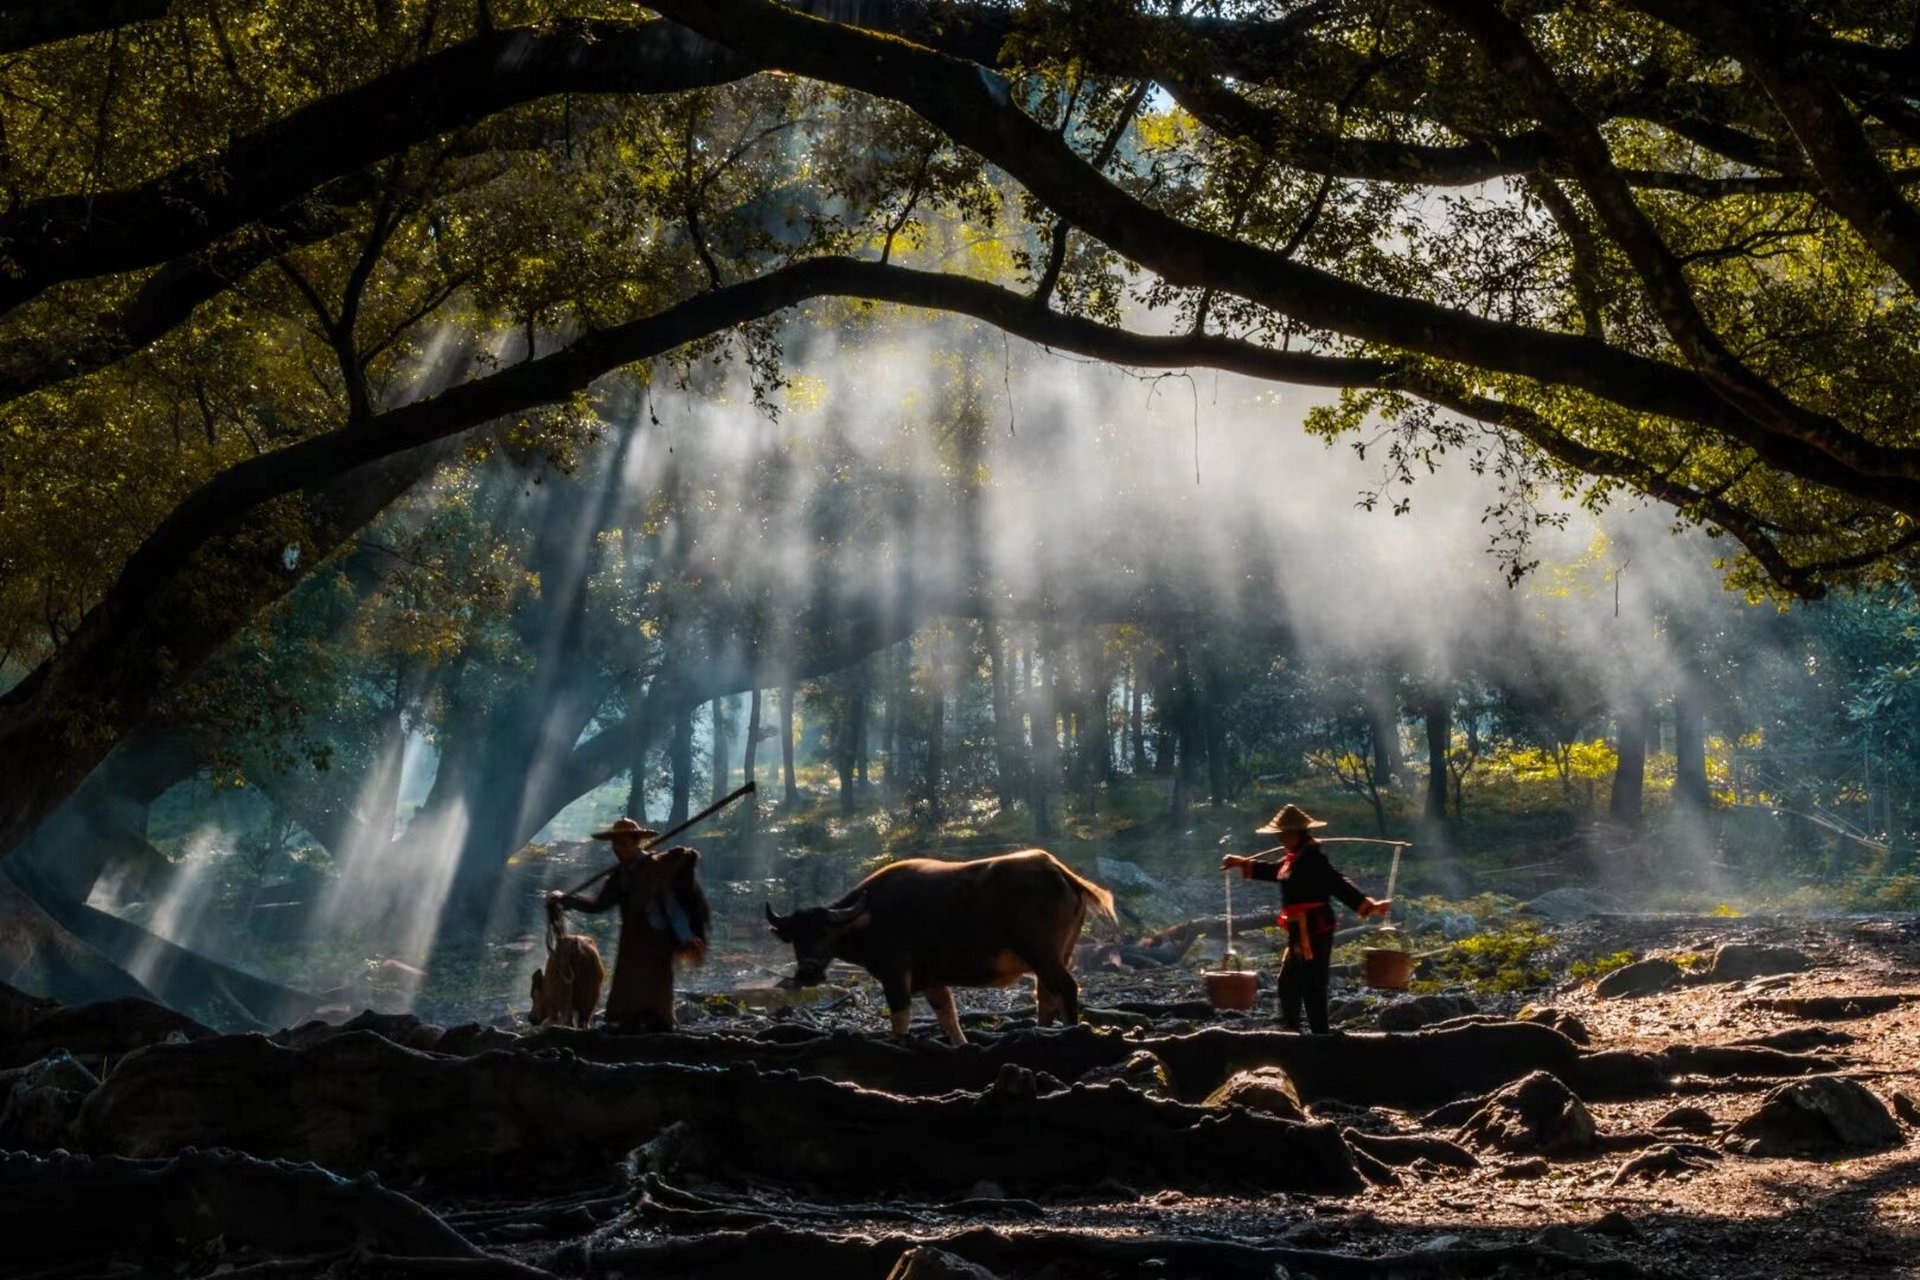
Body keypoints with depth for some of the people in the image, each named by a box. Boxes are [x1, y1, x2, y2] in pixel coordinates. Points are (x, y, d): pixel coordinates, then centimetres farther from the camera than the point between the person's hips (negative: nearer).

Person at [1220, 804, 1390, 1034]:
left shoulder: (1313, 859, -18)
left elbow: (1339, 886, -24)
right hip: (1301, 932, 10)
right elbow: (1272, 871, 31)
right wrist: (1241, 863, 38)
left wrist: (1368, 906, -32)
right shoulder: (1294, 859, 13)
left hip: (1313, 932, -10)